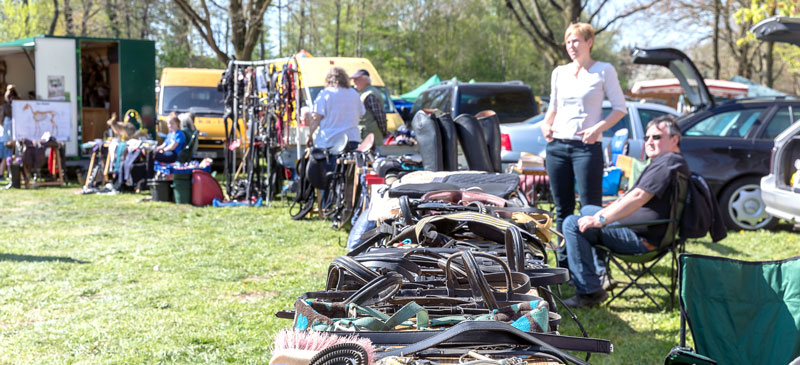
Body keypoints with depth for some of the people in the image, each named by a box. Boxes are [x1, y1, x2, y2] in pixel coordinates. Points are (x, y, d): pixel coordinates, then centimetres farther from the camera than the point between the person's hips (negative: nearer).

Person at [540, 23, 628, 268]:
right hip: (557, 145, 5)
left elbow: (620, 108, 0)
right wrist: (546, 125, 5)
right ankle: (563, 265, 16)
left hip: (587, 147, -5)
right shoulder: (559, 73, 14)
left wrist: (598, 128, -14)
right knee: (562, 209, 9)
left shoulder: (604, 71, 1)